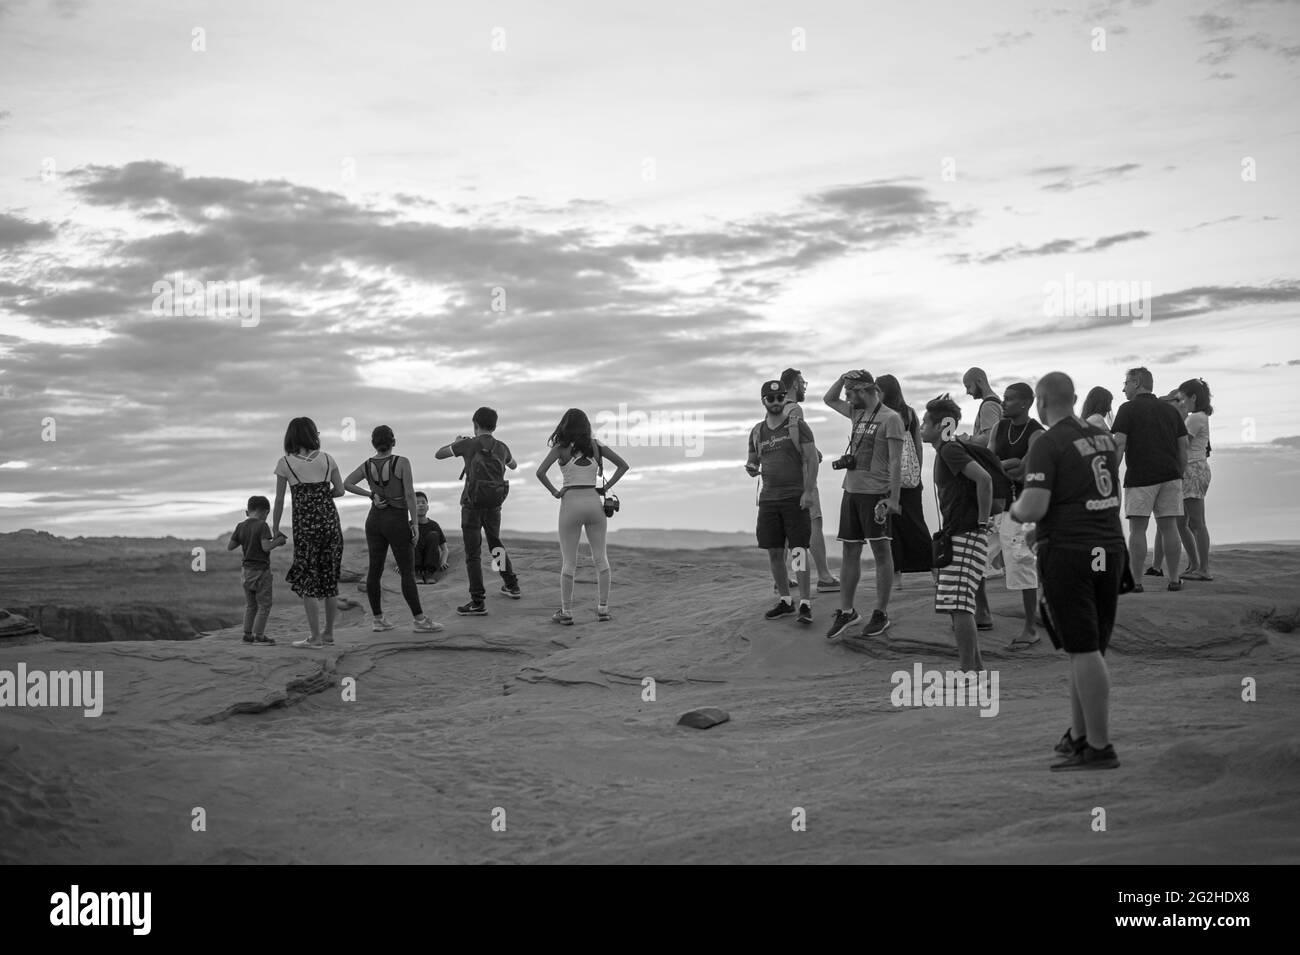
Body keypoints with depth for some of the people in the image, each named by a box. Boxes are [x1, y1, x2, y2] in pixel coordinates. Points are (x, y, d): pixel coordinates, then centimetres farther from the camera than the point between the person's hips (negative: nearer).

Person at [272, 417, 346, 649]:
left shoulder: (285, 463, -2)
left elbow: (279, 500, -1)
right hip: (330, 522, 3)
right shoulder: (326, 459, 4)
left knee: (308, 579, 5)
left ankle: (315, 637, 4)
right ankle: (329, 633, 18)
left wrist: (275, 528, 9)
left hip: (305, 525, -3)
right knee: (330, 577, 12)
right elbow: (340, 490, 8)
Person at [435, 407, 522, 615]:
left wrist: (455, 442, 19)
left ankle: (478, 602, -5)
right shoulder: (502, 447, 4)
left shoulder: (469, 444, -9)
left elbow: (438, 455, 1)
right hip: (494, 505, 5)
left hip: (473, 505, -5)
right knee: (495, 544, 27)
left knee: (473, 553, -2)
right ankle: (512, 586, 35)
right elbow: (513, 465, 27)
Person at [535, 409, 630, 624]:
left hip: (571, 503, -2)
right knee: (600, 558, 11)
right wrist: (606, 487, 8)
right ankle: (602, 609, 11)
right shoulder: (595, 446, 6)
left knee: (568, 562, 4)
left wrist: (554, 491, -4)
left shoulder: (561, 448, -3)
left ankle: (566, 612, 5)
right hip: (594, 501, 3)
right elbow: (623, 465, 8)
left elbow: (540, 472, -16)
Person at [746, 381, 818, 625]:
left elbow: (811, 460, -6)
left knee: (799, 551, -9)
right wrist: (751, 469, -6)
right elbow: (752, 462, 19)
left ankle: (806, 605, -9)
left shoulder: (798, 425, -2)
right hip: (768, 499, 5)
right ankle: (786, 601, 17)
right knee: (774, 553, 6)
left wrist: (808, 491, -16)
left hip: (795, 497, -5)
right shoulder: (757, 432, 12)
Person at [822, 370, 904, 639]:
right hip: (851, 491, 7)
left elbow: (896, 462, -14)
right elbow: (829, 399, 28)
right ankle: (846, 611, 15)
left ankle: (881, 614, 7)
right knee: (850, 552, 9)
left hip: (876, 494, -7)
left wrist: (893, 498, -20)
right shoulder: (857, 413, 12)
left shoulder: (890, 419, -10)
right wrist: (842, 378, 11)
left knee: (881, 551, 1)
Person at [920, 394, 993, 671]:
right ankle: (976, 667, 23)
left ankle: (969, 674, -11)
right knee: (960, 607, 15)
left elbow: (984, 478, -28)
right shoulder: (945, 451, 17)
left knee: (959, 607, -12)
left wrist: (982, 521, -21)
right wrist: (980, 519, 22)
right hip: (956, 535, 11)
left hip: (966, 536, -11)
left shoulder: (950, 450, -14)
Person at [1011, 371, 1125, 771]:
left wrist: (1017, 509, 5)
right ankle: (1078, 735, 22)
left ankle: (1099, 747, -5)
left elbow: (1033, 508, -19)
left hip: (1068, 553, -7)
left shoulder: (1047, 446, -11)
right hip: (1109, 547, 7)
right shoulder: (1105, 438, 12)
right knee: (1091, 649, 13)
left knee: (1084, 651, -6)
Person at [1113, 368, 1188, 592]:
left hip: (1140, 476, -5)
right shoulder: (1170, 409, 16)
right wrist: (1180, 475, 19)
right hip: (1170, 474, 5)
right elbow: (1183, 444, 14)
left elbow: (1119, 444, -10)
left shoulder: (1128, 409, -1)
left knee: (1137, 529, -2)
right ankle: (1174, 579, 8)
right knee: (1169, 527, 7)